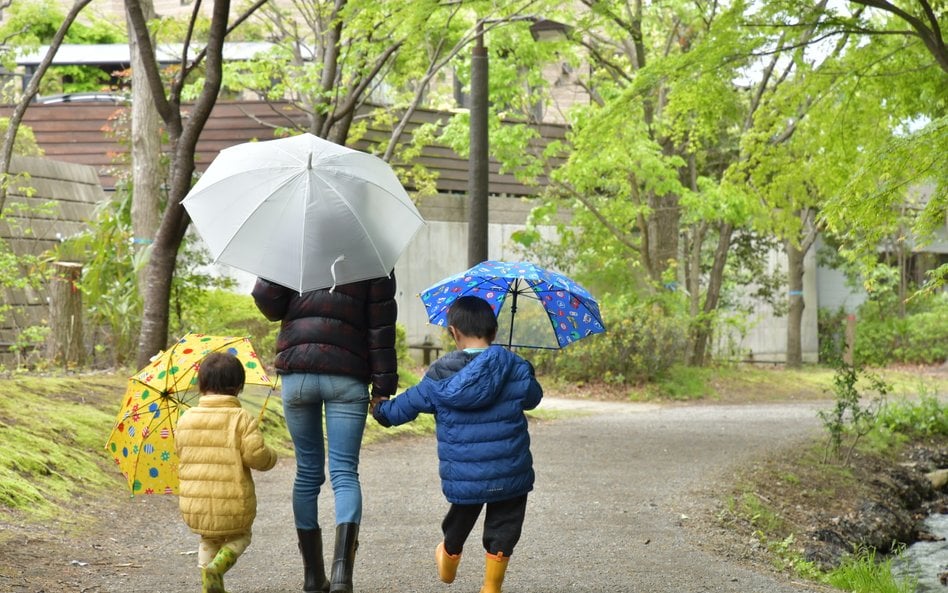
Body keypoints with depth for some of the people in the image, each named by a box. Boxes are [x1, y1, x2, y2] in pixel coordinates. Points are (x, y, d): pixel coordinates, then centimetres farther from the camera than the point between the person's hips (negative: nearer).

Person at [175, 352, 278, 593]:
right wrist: (271, 458, 5)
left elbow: (179, 453, 12)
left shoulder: (186, 419, 4)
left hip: (193, 507, 3)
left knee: (209, 540, 29)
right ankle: (218, 565, -4)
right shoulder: (242, 418, -9)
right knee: (240, 537, 24)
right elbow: (255, 454, -16)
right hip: (232, 506, -3)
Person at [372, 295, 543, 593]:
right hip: (509, 476, -2)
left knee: (459, 522, 27)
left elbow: (408, 405, 6)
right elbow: (532, 398, 11)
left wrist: (381, 410, 27)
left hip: (462, 477, 2)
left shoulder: (438, 378, -5)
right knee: (501, 532, 12)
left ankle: (448, 560, 51)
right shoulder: (516, 370, -8)